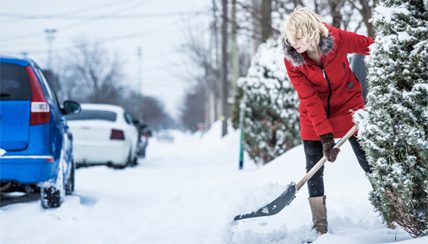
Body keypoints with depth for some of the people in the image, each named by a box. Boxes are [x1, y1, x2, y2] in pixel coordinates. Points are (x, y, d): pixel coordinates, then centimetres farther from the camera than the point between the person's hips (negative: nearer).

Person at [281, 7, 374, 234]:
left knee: (369, 162, 2)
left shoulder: (338, 39, -24)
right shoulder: (291, 60, -22)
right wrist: (325, 136, -27)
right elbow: (310, 100, -22)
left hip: (347, 105, 0)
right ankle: (320, 227, 6)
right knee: (314, 169, -2)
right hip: (314, 115, 0)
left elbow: (369, 46, -4)